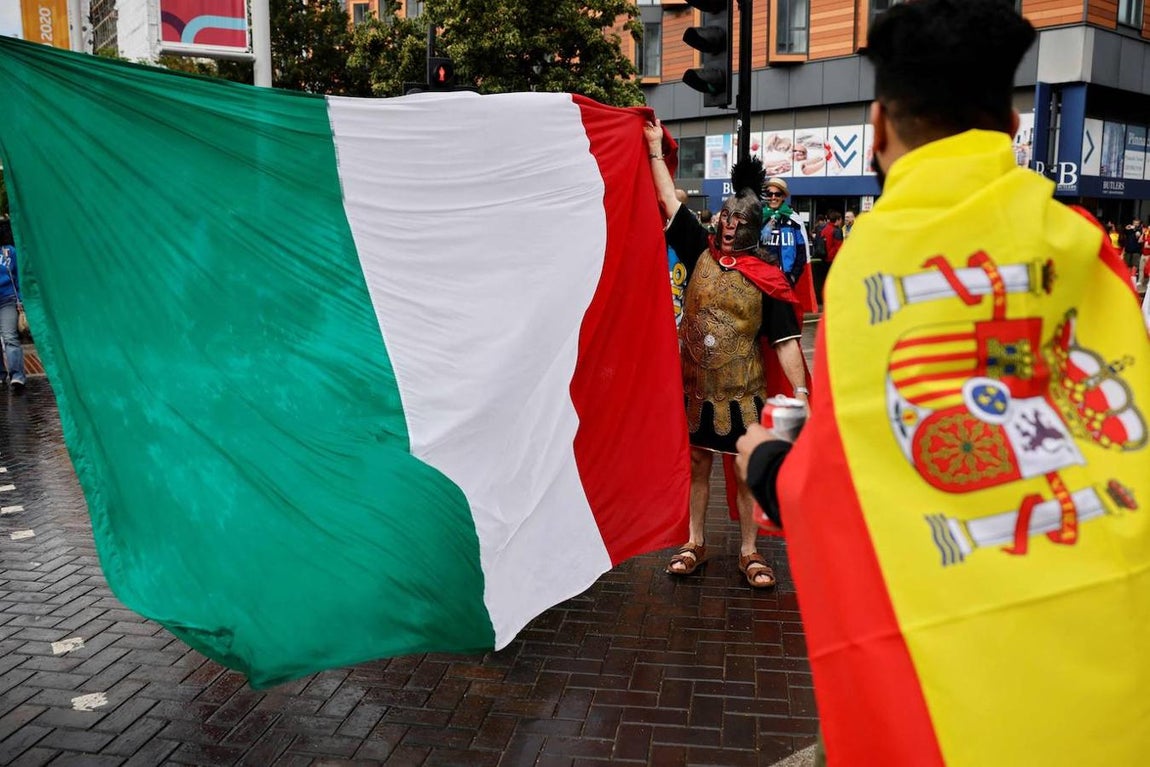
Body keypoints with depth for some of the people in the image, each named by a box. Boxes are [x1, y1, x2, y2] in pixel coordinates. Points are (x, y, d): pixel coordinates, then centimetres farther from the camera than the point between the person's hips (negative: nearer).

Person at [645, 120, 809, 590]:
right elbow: (669, 201, 5)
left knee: (745, 472, 8)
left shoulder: (766, 279, -7)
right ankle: (695, 544, 26)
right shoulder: (701, 253, 2)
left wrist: (801, 391, -17)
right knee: (697, 464, 12)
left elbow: (786, 342, -8)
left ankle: (749, 552, 21)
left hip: (742, 392, -2)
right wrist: (655, 149, 7)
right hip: (695, 386, 3)